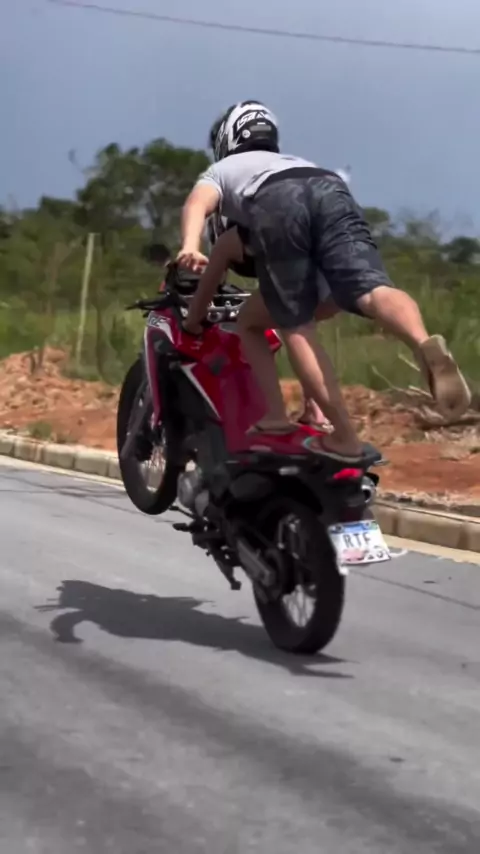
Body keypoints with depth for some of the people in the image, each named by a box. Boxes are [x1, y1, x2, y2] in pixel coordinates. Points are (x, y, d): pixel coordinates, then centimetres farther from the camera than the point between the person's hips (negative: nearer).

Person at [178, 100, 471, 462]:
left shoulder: (222, 170, 37)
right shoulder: (296, 162, 49)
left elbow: (199, 202, 11)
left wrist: (190, 245, -9)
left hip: (274, 202, -3)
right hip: (332, 188, 3)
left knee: (296, 328, 1)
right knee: (372, 290, -19)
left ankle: (345, 437, -10)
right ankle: (425, 344, -51)